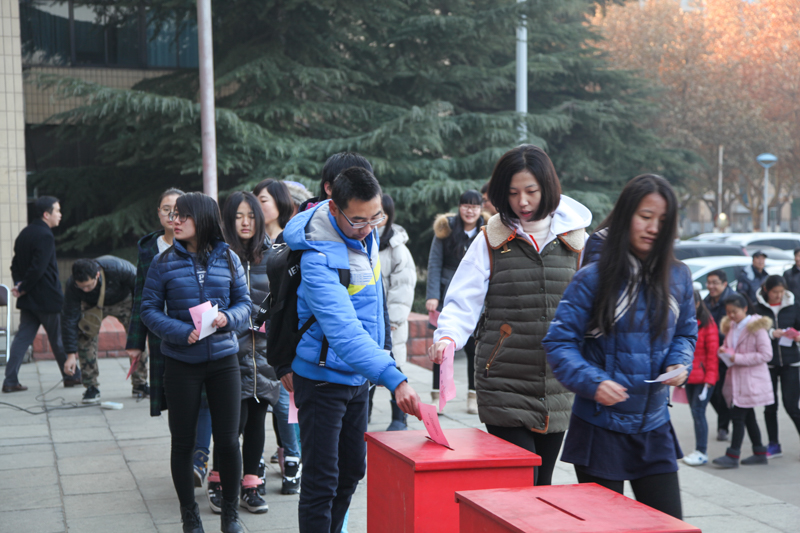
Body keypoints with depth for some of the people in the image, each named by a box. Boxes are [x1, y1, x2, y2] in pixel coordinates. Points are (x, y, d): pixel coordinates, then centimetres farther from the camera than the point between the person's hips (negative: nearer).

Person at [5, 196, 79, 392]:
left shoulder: (24, 234, 12)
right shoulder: (45, 236, -17)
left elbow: (16, 264, 13)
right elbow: (38, 269, -24)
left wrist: (19, 285, 0)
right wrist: (23, 289, -12)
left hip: (28, 300, 8)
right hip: (47, 298, -8)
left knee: (23, 337, 7)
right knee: (59, 339, 6)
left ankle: (10, 380, 1)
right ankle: (71, 376, 20)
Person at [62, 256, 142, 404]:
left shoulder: (119, 268, -42)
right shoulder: (72, 286, -34)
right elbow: (70, 318, -26)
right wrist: (71, 354, -29)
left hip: (124, 301, -1)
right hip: (92, 306, 1)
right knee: (85, 337, -20)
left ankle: (140, 385, 1)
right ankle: (91, 388, -11)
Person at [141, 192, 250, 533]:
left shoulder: (228, 259, 3)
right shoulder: (164, 262, -1)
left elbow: (244, 302, 8)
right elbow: (149, 309, -1)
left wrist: (228, 318, -14)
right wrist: (181, 332, -17)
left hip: (223, 359, 1)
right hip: (181, 362, -1)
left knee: (228, 441, 3)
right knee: (183, 442, 6)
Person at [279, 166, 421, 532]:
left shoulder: (365, 234, -2)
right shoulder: (318, 257, -28)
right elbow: (343, 331, -39)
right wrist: (394, 379, -47)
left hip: (356, 376, 8)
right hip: (323, 377, -8)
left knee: (352, 470, 17)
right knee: (321, 481, -5)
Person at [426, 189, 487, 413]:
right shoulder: (446, 229, -2)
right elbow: (434, 264, -2)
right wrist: (432, 296, -9)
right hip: (448, 297, -1)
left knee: (474, 347, 4)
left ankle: (473, 395, 16)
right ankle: (437, 395, 9)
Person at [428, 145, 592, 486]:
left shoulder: (574, 239, 7)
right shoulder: (492, 241, 1)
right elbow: (464, 301, -3)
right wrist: (447, 336, -23)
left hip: (558, 389, 3)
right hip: (504, 385, -3)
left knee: (543, 485, 10)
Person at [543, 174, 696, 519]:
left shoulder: (678, 278, 3)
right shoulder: (592, 279, -10)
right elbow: (559, 342, -9)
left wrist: (680, 363, -5)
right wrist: (591, 382, -24)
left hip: (654, 429, 4)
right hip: (600, 429, -4)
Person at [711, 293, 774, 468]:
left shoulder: (756, 327, -13)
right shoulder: (731, 327, 10)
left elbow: (766, 354, -17)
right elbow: (728, 346, 23)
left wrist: (737, 358, -21)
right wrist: (724, 351, -3)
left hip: (751, 379, -8)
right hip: (736, 378, 8)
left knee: (738, 417, -8)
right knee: (748, 417, 14)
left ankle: (733, 456, -3)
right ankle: (759, 453, 24)